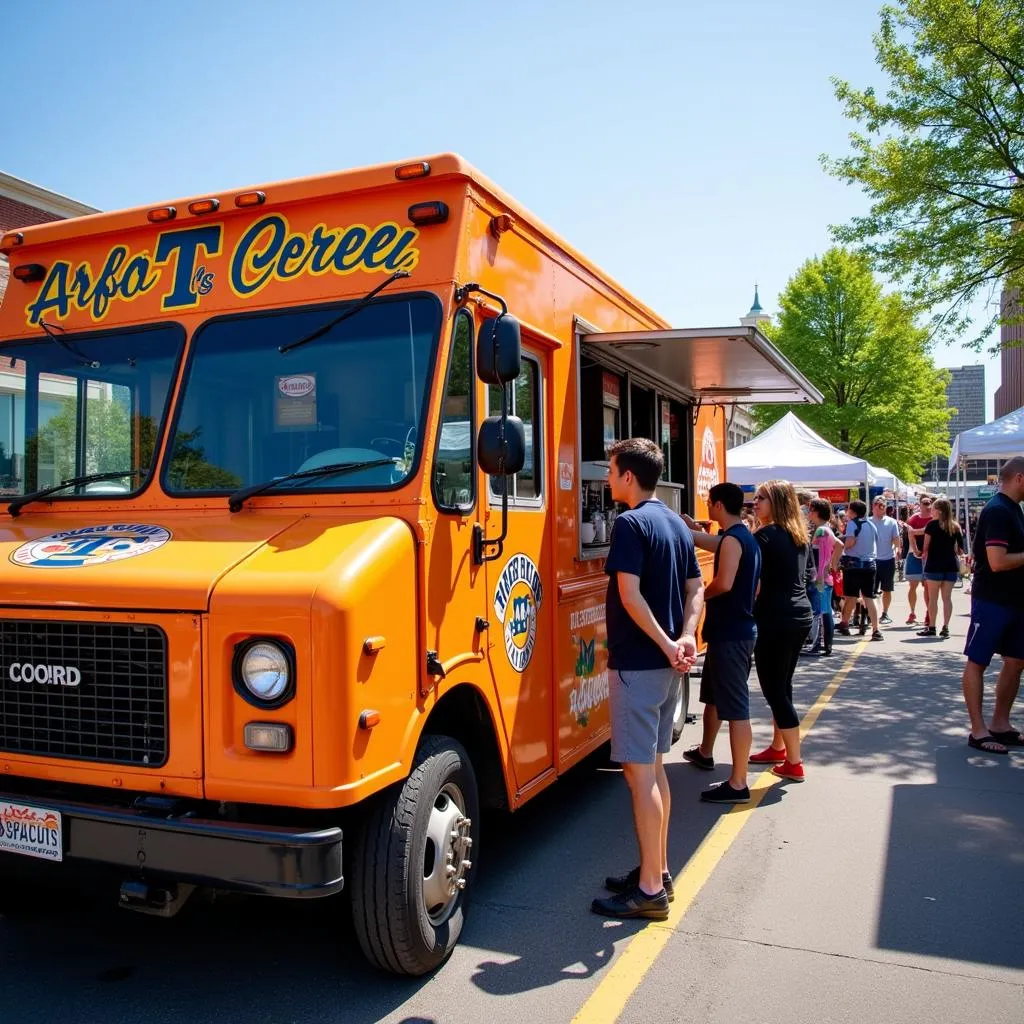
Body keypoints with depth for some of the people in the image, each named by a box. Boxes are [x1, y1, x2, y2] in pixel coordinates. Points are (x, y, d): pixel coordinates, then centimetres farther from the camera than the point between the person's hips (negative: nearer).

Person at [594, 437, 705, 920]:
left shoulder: (630, 523, -14)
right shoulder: (677, 523, 12)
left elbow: (630, 594, -22)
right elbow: (696, 588, 12)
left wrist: (665, 645, -15)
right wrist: (686, 637, -1)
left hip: (637, 664, -9)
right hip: (668, 665, 9)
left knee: (639, 772, -3)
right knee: (654, 767, 17)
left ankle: (650, 890, 5)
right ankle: (658, 869, 27)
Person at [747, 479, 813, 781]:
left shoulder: (766, 535, -14)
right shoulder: (799, 535, 13)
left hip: (776, 621, -9)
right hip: (799, 616, 9)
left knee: (774, 690, -1)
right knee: (782, 685, 20)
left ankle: (793, 764, 4)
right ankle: (778, 748, 33)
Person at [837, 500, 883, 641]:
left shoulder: (852, 523, -6)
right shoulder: (871, 525, 12)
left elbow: (850, 542, -20)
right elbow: (875, 545, 19)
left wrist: (842, 545, -1)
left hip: (853, 564, -5)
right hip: (869, 564, 5)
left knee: (851, 597, 6)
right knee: (869, 598, 3)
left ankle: (844, 624, 19)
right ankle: (876, 630, -5)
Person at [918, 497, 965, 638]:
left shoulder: (932, 525, -6)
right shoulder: (955, 526, 7)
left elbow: (926, 547, -6)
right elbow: (960, 550, 6)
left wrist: (924, 556, 12)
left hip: (934, 565, -4)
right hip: (951, 565, 4)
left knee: (933, 598, 3)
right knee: (947, 598, 8)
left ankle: (931, 628, 5)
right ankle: (945, 627, 7)